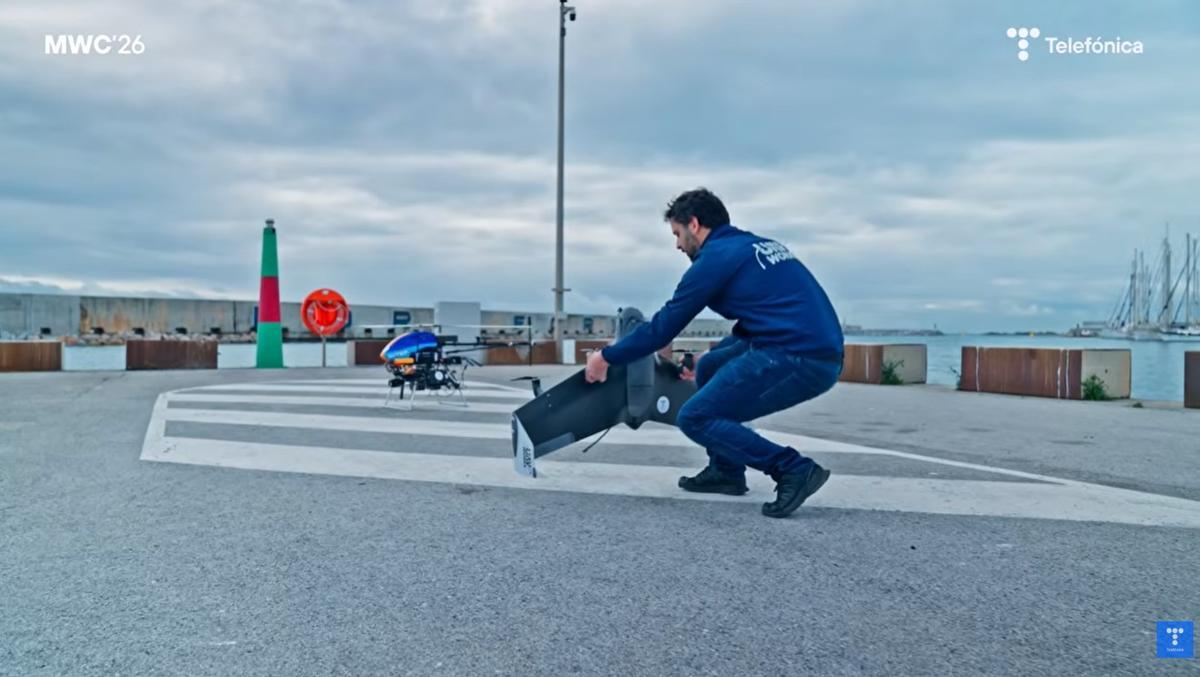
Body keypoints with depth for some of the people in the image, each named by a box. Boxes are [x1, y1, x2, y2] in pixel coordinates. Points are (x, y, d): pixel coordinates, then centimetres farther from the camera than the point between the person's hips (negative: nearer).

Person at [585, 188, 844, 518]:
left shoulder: (716, 256, -3)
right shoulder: (758, 246, 22)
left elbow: (663, 326, 0)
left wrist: (606, 357, 12)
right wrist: (711, 354, 38)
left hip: (797, 359, -10)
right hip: (820, 351, 10)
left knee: (695, 419, -2)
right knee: (710, 368, 24)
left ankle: (794, 469, -7)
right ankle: (726, 470, 23)